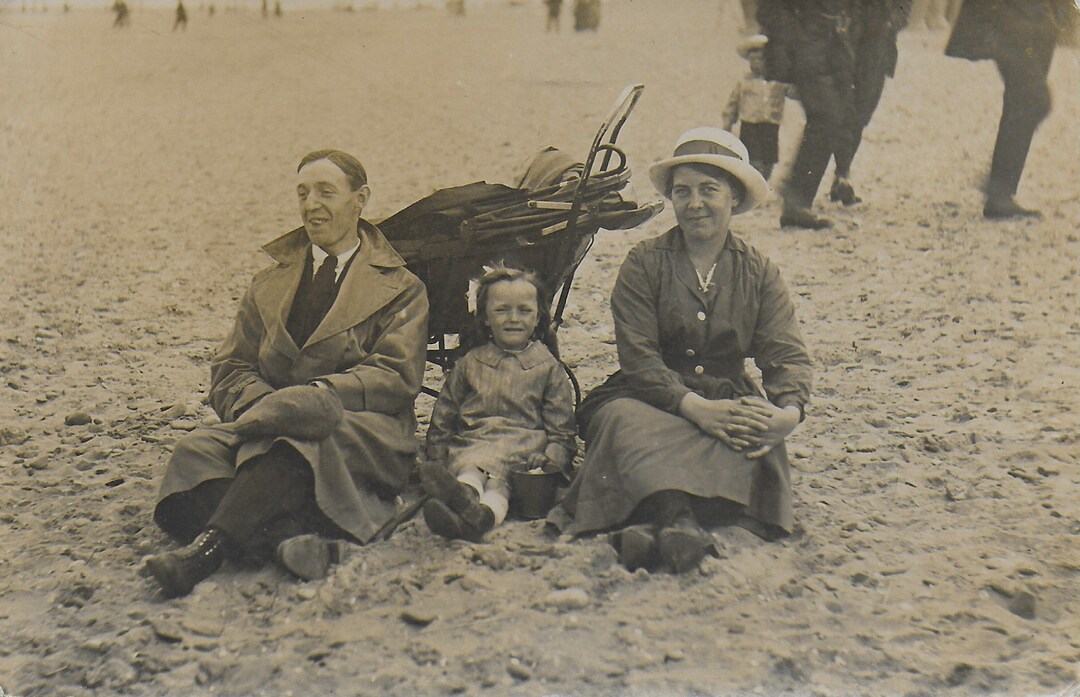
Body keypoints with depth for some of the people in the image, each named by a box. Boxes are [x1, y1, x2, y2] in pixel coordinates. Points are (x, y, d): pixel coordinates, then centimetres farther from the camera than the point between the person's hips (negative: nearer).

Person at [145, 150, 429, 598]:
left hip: (364, 433, -4)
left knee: (294, 443, -38)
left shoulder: (400, 289, 12)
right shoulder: (269, 284, 24)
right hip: (270, 431, 4)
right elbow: (230, 371, 16)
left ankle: (208, 548, -47)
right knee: (197, 452, -28)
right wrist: (263, 404, -9)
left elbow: (396, 377, -3)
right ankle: (291, 541, -46)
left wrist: (315, 397, -19)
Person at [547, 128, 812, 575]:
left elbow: (786, 353, -2)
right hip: (650, 399, -1)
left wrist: (790, 411, -27)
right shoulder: (644, 263, 1)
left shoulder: (758, 271, 9)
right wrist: (696, 407, -26)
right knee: (627, 422, -36)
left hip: (727, 399, 2)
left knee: (754, 435, -34)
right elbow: (638, 356, -9)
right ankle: (677, 520, -60)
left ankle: (652, 526, -53)